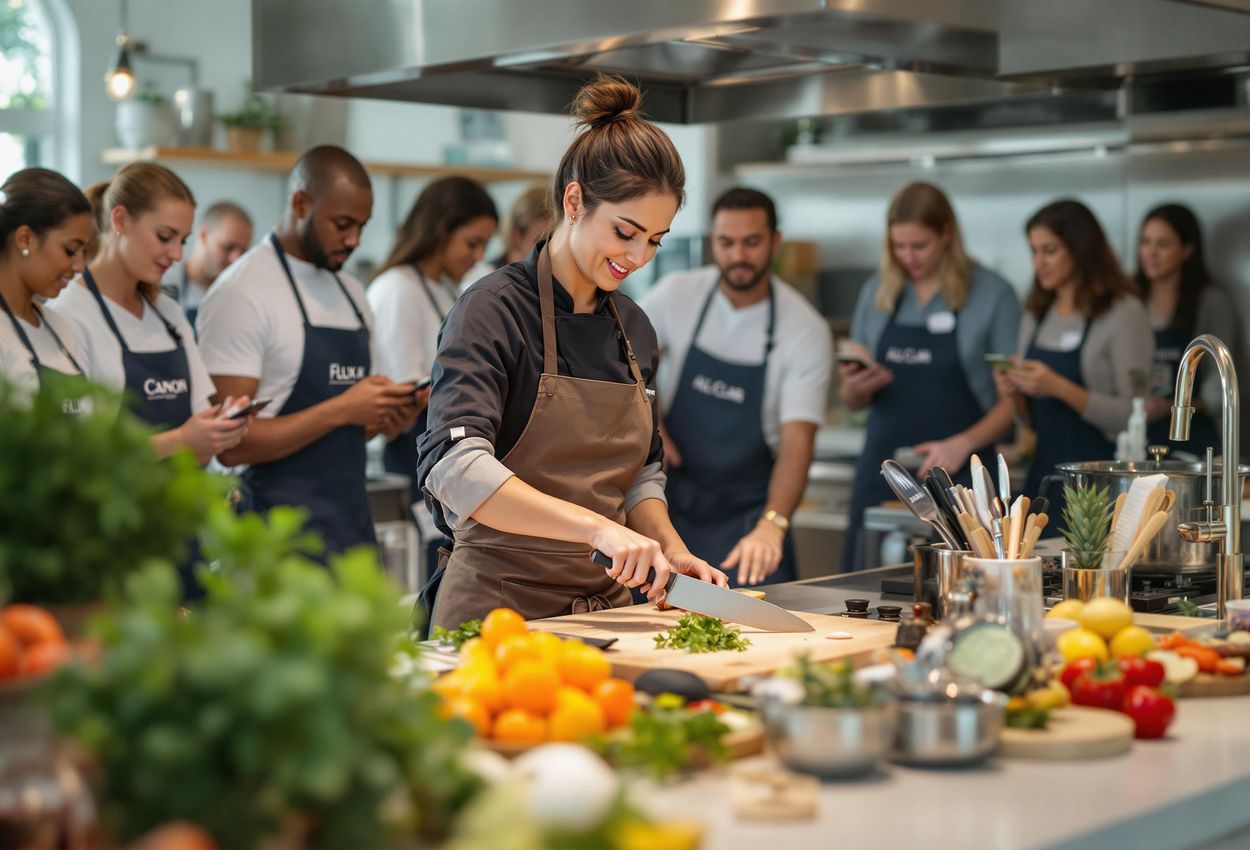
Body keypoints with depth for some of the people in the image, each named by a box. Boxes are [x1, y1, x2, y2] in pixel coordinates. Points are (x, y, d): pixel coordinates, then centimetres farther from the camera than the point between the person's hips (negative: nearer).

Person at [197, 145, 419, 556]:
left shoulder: (353, 292, 14)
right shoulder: (241, 293, -11)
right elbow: (232, 444, -16)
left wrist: (387, 418, 0)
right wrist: (342, 410, -20)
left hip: (353, 522, 7)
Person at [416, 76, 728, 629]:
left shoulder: (633, 328, 10)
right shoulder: (494, 311, -12)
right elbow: (454, 468, -26)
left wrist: (671, 551, 0)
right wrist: (597, 528, -33)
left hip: (606, 603, 6)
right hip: (500, 604, -6)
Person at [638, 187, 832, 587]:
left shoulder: (807, 330, -15)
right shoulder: (677, 294, -7)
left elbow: (797, 442, -22)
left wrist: (772, 525, -37)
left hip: (748, 513, -2)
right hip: (673, 499, 2)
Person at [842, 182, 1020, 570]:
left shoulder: (993, 295, -1)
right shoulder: (876, 293, 10)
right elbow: (852, 402, 14)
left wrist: (964, 444, -19)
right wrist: (856, 388, -9)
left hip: (957, 477, -3)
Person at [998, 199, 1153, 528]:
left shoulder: (1123, 313, -8)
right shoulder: (1036, 315, 11)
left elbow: (1132, 416, -14)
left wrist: (1061, 388, -24)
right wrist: (1014, 392, -4)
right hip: (1044, 474, 6)